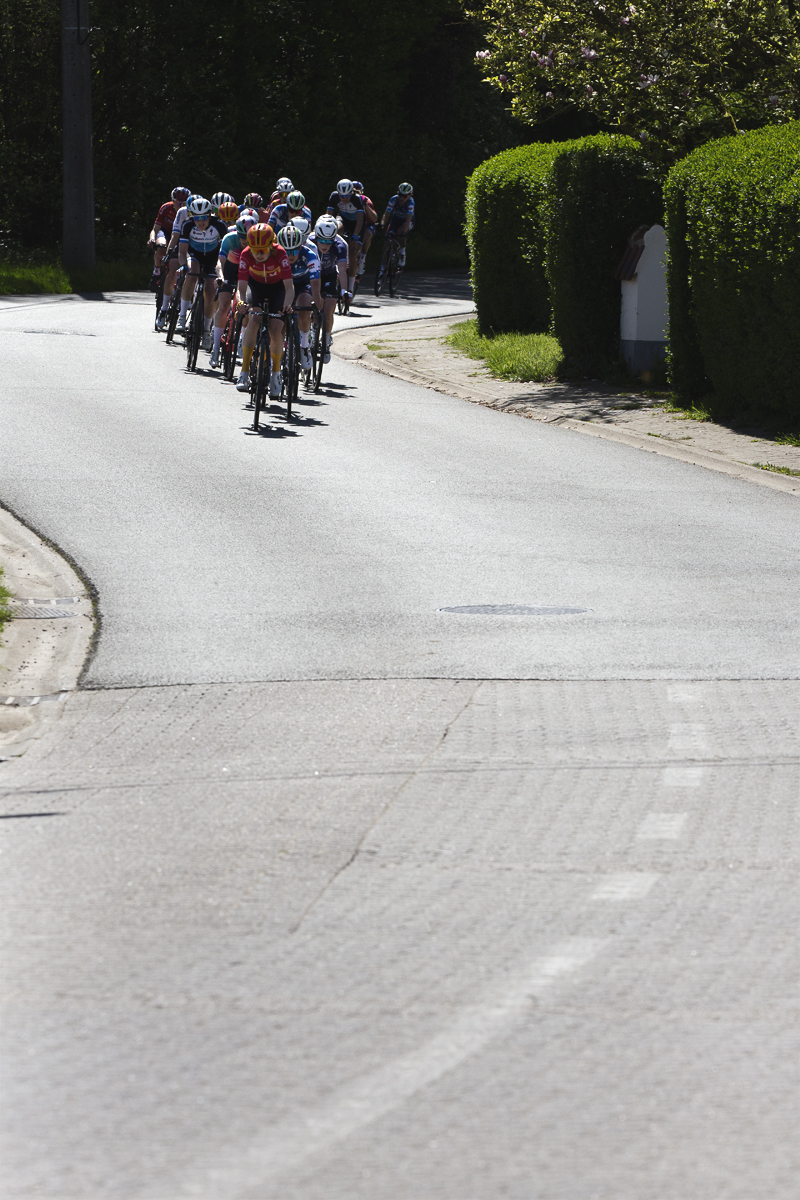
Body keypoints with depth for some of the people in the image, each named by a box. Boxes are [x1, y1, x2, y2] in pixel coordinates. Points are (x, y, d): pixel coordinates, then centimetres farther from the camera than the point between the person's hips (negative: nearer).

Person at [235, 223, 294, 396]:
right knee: (254, 319, -27)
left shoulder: (279, 253, -33)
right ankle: (244, 373, -25)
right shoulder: (246, 255, -29)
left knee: (276, 330, -15)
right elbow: (242, 287, -31)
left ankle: (276, 372, 11)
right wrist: (242, 303, -52)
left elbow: (289, 286, -37)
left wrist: (287, 304, -55)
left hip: (277, 286, -1)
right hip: (256, 285, 1)